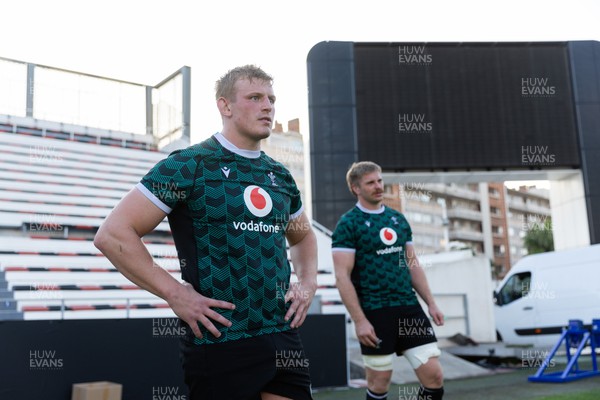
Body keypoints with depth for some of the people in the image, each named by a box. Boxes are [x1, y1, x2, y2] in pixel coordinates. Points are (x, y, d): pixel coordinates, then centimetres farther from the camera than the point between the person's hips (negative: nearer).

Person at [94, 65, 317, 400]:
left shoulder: (280, 176, 11)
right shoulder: (189, 165, -7)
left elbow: (303, 236, 29)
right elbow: (113, 234, -11)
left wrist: (308, 283, 11)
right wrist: (175, 293, -15)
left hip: (283, 339, 6)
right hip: (220, 344, -5)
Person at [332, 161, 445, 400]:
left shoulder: (398, 219, 12)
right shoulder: (348, 224, -6)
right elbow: (342, 277, -12)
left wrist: (431, 303, 12)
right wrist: (359, 320, -17)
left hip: (409, 307, 6)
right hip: (374, 312, -5)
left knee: (434, 376, 2)